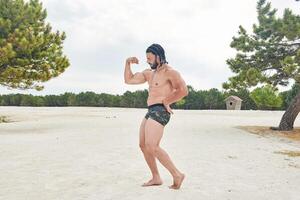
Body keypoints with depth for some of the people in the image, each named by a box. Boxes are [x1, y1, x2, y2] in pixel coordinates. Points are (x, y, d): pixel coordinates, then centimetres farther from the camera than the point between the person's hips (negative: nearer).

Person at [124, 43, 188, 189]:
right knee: (143, 145, 10)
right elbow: (128, 80, 22)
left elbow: (183, 91, -18)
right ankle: (156, 178, 18)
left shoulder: (170, 72, -7)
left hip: (160, 112, -10)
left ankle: (177, 175, -9)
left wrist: (166, 102, -10)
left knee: (152, 147, -19)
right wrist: (128, 63, 10)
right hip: (151, 112, 10)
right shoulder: (149, 73, 20)